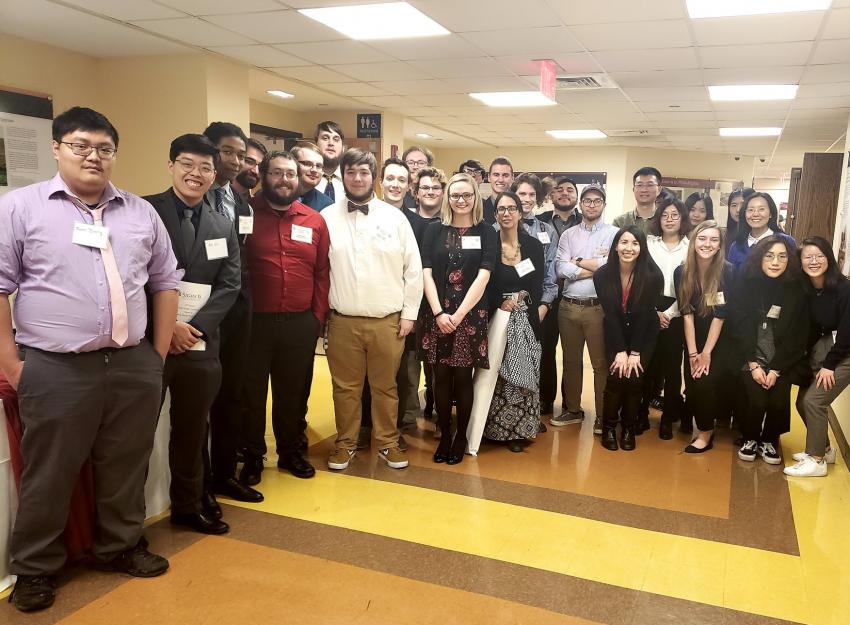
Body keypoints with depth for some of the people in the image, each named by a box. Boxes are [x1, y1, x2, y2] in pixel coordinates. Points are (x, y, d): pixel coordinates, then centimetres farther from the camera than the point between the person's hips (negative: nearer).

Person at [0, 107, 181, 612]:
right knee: (49, 476, 9)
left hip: (134, 367, 3)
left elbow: (166, 281, 13)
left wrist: (158, 352, 8)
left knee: (127, 468, 15)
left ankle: (121, 547, 35)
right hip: (55, 370, -3)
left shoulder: (142, 212, 9)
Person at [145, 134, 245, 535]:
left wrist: (196, 326, -8)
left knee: (192, 430, 14)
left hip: (199, 343, 4)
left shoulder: (222, 226, 13)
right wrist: (167, 326, -14)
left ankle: (187, 506, 30)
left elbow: (229, 284, 6)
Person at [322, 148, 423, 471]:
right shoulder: (327, 217, 1)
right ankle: (346, 443, 27)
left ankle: (387, 442, 27)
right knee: (345, 386, 10)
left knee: (385, 386, 11)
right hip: (342, 321, 0)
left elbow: (413, 268, 3)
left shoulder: (395, 217, 1)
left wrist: (409, 313, 1)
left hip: (388, 320, 0)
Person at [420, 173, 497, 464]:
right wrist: (439, 313, -10)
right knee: (441, 377, 5)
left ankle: (461, 437, 18)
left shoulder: (487, 233, 3)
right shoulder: (434, 230, 7)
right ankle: (444, 436, 18)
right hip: (437, 314, 2)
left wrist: (459, 314, -12)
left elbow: (483, 277, -5)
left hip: (470, 315, -1)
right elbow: (426, 273, 1)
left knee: (463, 378, 3)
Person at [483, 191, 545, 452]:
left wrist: (520, 299, -11)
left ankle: (517, 430, 10)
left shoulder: (533, 245, 6)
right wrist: (501, 303, -14)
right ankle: (492, 428, 11)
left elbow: (537, 288, 5)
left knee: (521, 375, 0)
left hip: (524, 320, 1)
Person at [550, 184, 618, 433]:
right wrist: (596, 266, -9)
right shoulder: (568, 235, 9)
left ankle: (603, 416, 15)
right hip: (568, 307, 3)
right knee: (571, 361, 14)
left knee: (601, 363, 3)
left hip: (599, 308, -3)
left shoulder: (614, 233, 1)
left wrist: (578, 261, -4)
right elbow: (561, 269, -4)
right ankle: (573, 410, 28)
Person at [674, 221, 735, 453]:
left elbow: (719, 315, -18)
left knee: (707, 381, -15)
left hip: (721, 340, -3)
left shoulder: (727, 272, -18)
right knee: (692, 383, -5)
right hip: (694, 338, 3)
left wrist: (707, 353, -17)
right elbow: (687, 313, -12)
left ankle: (705, 432, 4)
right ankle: (705, 422, 20)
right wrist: (693, 352, -14)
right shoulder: (681, 272, -10)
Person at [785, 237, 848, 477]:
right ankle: (824, 449, 27)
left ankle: (817, 460, 2)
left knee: (814, 401, -12)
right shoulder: (802, 289, -5)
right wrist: (807, 360, -4)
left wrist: (828, 365, -14)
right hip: (820, 349, 6)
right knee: (802, 401, 5)